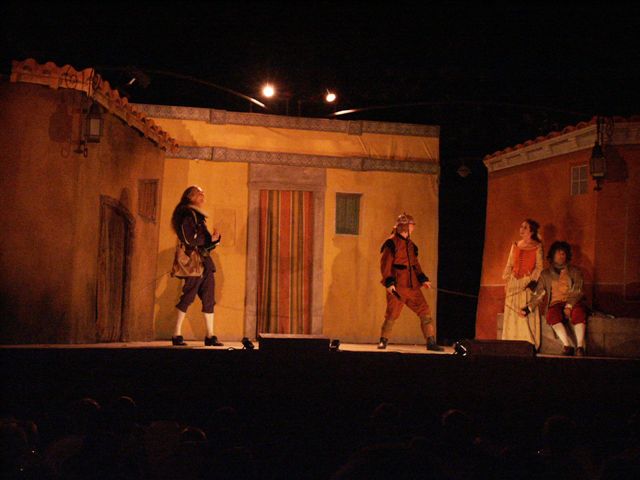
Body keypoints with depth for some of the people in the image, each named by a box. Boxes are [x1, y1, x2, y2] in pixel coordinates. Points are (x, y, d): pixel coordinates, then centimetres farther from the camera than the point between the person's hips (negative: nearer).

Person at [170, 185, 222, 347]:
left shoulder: (198, 216, 21)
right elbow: (189, 239, -18)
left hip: (205, 262, 9)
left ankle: (210, 336, 6)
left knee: (209, 299, 5)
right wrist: (210, 239, -9)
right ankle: (177, 335, 1)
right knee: (187, 298, -6)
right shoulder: (188, 215, -7)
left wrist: (214, 239, 1)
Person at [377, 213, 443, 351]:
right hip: (397, 287, -7)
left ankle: (431, 342, 4)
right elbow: (385, 264, -11)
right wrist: (389, 282, -18)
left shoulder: (410, 244, 17)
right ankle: (383, 341, 16)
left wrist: (423, 279, 10)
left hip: (412, 286, 7)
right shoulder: (391, 243, -6)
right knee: (392, 314, -1)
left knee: (425, 311, 0)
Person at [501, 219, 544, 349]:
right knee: (512, 314, 1)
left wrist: (531, 280, -15)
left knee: (527, 315, -8)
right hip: (514, 284, 4)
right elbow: (509, 265, 14)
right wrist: (507, 281, 5)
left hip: (527, 284, -4)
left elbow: (539, 267, -4)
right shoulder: (515, 245, 13)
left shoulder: (537, 246, 1)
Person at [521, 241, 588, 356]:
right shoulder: (546, 274, 18)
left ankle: (580, 346, -44)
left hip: (573, 303, 0)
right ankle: (567, 345, -42)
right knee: (553, 314, -36)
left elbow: (577, 291, 3)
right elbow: (538, 294, 11)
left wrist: (569, 306, -15)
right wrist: (528, 308, -6)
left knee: (578, 311, -36)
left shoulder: (574, 271, 15)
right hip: (556, 303, 0)